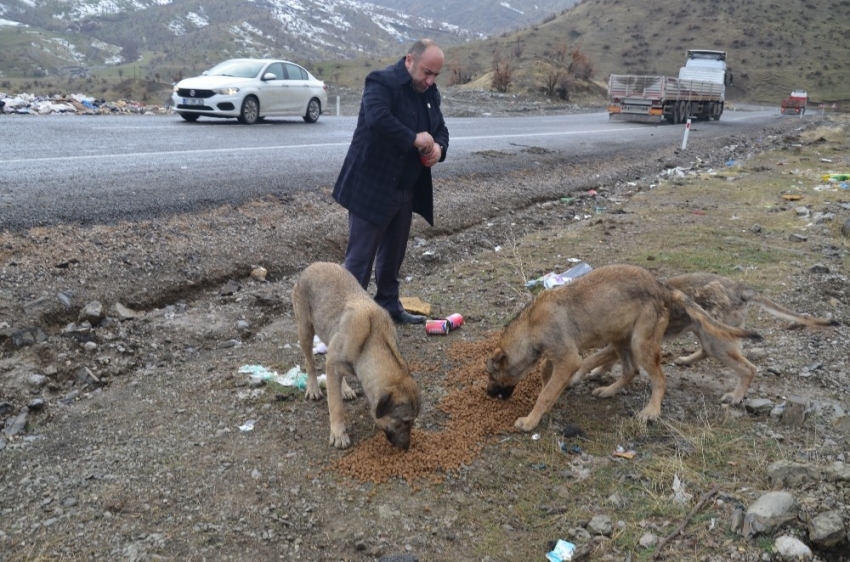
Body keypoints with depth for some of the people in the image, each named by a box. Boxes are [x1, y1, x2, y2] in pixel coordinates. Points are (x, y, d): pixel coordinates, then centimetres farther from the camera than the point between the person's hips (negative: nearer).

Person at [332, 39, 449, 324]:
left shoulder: (430, 92, 10)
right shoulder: (382, 81, -15)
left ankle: (388, 304, 33)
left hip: (406, 190, 8)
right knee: (360, 256, -2)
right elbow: (377, 118, -33)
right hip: (372, 187, -8)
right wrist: (414, 139, -28)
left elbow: (441, 128, 17)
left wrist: (438, 147, -5)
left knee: (393, 254, 18)